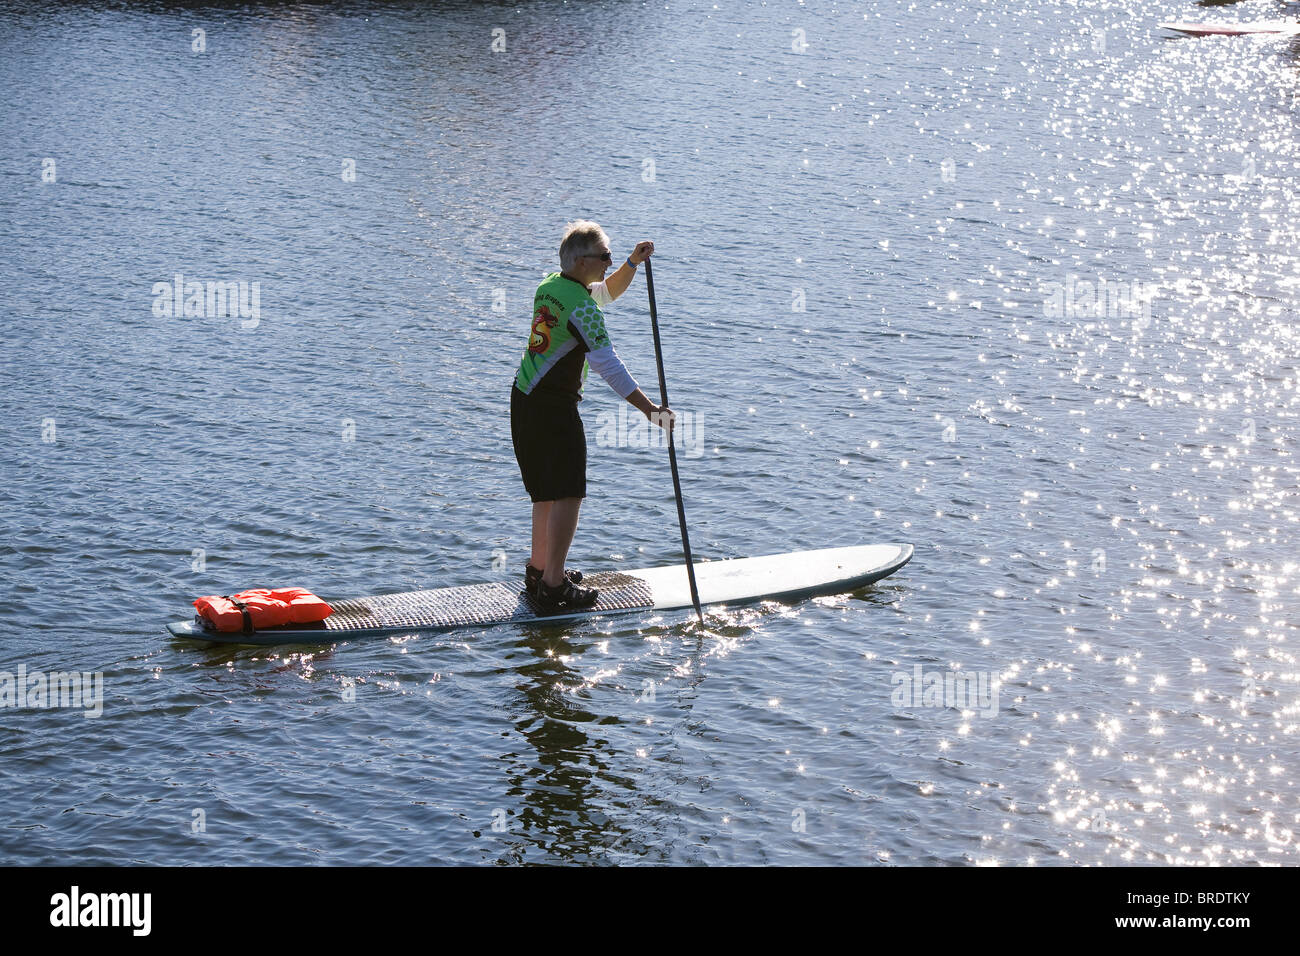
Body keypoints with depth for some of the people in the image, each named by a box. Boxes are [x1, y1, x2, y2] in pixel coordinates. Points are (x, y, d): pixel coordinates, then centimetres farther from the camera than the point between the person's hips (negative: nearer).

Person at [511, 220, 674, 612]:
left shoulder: (551, 285, 10)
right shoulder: (580, 305, -18)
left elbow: (608, 293, 27)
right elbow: (608, 366, -23)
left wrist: (633, 263, 12)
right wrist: (650, 410, -24)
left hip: (524, 399, 10)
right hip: (554, 407, -10)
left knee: (547, 491, 21)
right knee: (568, 494, -7)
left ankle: (539, 569, 31)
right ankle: (554, 587, -10)